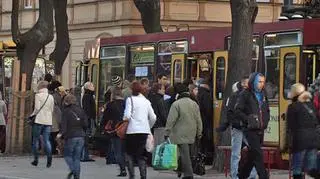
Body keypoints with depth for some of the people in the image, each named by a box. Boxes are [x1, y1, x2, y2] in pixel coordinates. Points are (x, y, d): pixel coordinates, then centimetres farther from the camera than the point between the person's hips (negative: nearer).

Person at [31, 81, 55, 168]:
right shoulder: (51, 97, 10)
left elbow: (37, 108, -11)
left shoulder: (38, 95, -6)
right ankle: (49, 155, -21)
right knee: (46, 140, 2)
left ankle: (36, 159, 7)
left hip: (39, 120, -4)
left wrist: (32, 115, 5)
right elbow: (52, 110, 14)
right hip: (48, 121, 4)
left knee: (35, 139, 6)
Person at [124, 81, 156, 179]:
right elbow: (153, 118, 9)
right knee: (142, 155, 9)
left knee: (130, 154, 7)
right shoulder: (146, 101, 11)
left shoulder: (130, 99, -4)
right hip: (144, 131, 4)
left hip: (132, 130, -4)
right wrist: (148, 127, 23)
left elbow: (127, 115, -14)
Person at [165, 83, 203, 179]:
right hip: (191, 135, 6)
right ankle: (182, 169, 25)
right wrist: (199, 133, 18)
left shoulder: (176, 104, -11)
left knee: (185, 154, -7)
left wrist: (167, 133, -8)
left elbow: (171, 120, -13)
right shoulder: (194, 104, 8)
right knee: (186, 153, 16)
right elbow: (199, 120, 11)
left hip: (181, 135, -6)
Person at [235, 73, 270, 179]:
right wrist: (248, 120, -18)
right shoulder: (245, 94, -5)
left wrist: (265, 121, 10)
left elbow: (267, 110, 28)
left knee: (252, 156, 11)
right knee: (258, 155, -13)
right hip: (250, 130, -7)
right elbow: (238, 111, -10)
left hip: (260, 130, 7)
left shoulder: (263, 95, 16)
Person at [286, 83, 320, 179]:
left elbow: (291, 128, -8)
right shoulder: (311, 105, 12)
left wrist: (290, 142, -4)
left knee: (297, 168, 3)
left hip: (300, 139, -5)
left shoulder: (292, 107, -5)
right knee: (311, 168, 10)